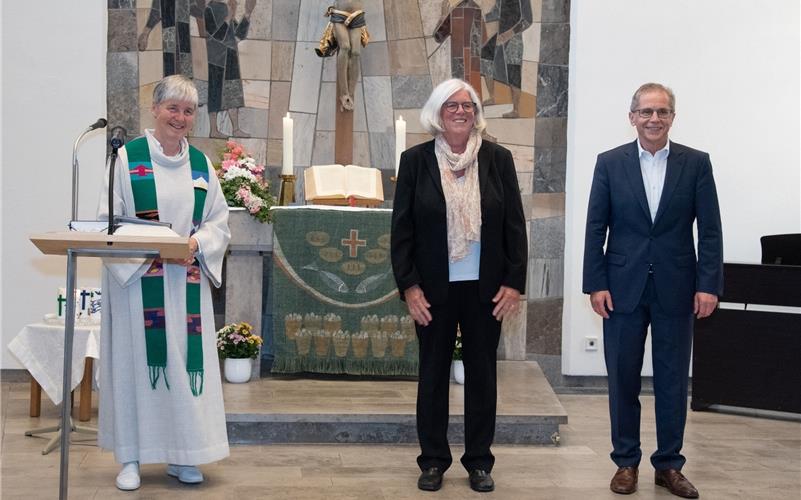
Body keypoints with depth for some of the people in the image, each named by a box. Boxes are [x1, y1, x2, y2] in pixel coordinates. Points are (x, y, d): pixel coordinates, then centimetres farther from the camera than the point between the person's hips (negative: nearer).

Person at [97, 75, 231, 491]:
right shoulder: (128, 157, -1)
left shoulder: (201, 164, 11)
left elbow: (219, 222, 9)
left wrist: (196, 243, -11)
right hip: (136, 276, -3)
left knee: (185, 358, 4)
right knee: (136, 358, 0)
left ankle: (182, 455, 15)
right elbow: (108, 222, -4)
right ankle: (131, 457, 12)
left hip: (187, 280, 4)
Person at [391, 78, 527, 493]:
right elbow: (402, 228, -1)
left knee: (481, 373, 9)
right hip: (434, 288, -1)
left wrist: (514, 282, -4)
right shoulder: (415, 160, 0)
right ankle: (433, 461, 21)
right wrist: (408, 284, -7)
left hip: (486, 287, 1)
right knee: (433, 373, 8)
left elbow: (515, 224, 2)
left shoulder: (498, 159, 2)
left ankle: (479, 461, 22)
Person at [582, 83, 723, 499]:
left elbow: (710, 230, 0)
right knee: (623, 380, 7)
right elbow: (595, 228, 1)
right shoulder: (610, 163, 2)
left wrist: (709, 285, -7)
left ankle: (669, 465, 21)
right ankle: (626, 462, 20)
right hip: (623, 288, 0)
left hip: (676, 289, 0)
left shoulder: (696, 163, 2)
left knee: (673, 382, 8)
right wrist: (596, 285, -5)